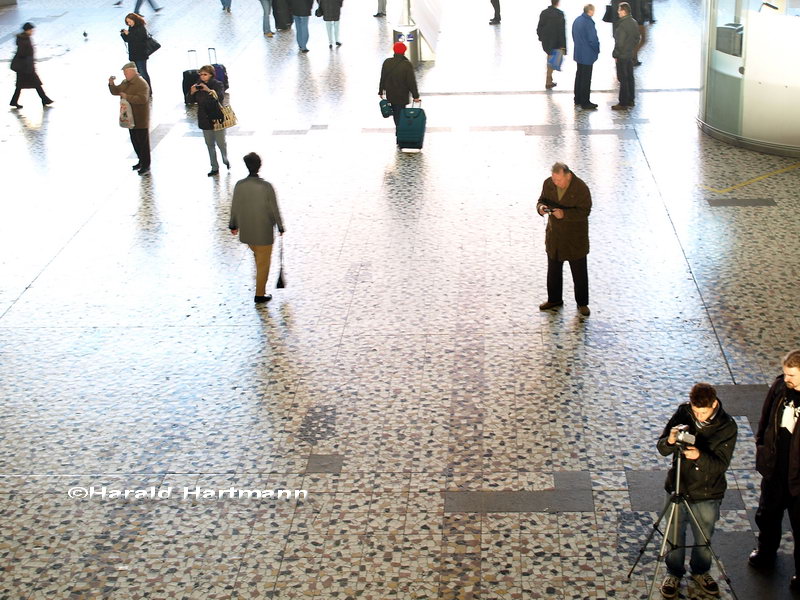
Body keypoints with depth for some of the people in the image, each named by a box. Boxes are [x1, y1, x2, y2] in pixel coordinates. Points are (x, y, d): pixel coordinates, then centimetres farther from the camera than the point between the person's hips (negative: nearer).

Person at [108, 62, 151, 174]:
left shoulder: (142, 84, -19)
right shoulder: (126, 83, 10)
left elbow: (142, 99, -31)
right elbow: (115, 91, 18)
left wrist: (127, 97, -28)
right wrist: (111, 84, -2)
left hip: (141, 120, -9)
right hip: (131, 118, 9)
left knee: (143, 142, -1)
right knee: (134, 141, 18)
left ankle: (146, 166, 6)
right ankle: (141, 161, 32)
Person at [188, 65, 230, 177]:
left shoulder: (218, 84, -9)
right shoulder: (198, 86, 3)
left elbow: (221, 97, -26)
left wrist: (209, 90, -38)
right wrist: (192, 92, -12)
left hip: (217, 118, -4)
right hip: (205, 119, 4)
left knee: (221, 143, 2)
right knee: (210, 145, 9)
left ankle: (226, 160, 32)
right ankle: (215, 168, 18)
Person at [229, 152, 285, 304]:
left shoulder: (239, 185, -11)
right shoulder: (266, 187, -21)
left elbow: (235, 207, 0)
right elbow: (274, 209, -13)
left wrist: (233, 225, 16)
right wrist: (280, 227, 2)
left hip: (246, 231, 4)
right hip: (264, 232, -4)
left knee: (258, 256, 29)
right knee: (263, 263, 13)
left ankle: (260, 282, 46)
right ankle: (260, 294, 22)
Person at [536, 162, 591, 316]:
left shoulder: (581, 188, -22)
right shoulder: (548, 183, -8)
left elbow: (584, 211, -21)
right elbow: (542, 200, 3)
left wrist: (564, 214, -34)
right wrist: (541, 207, -22)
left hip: (575, 237, -5)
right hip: (554, 234, 5)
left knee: (579, 272, 8)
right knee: (553, 269, 17)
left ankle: (582, 303, 23)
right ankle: (554, 300, 34)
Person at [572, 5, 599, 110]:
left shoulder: (577, 20, 6)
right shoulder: (588, 22, -22)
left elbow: (574, 37, 14)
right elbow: (592, 39, -21)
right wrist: (597, 49, -6)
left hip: (578, 53, 9)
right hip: (588, 55, -9)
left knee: (579, 76, 18)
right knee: (586, 79, -1)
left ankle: (577, 100, 26)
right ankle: (585, 102, 4)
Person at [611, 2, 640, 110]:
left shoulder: (622, 25, -23)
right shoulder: (634, 23, 6)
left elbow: (619, 43, -23)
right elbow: (637, 38, 15)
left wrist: (615, 54, -12)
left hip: (622, 56, -9)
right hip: (630, 54, 9)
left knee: (623, 79, -3)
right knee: (630, 77, 17)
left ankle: (623, 103, 1)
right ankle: (631, 100, 27)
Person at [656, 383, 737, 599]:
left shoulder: (727, 426, -17)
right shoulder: (683, 413, -11)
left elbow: (721, 464, -18)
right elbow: (661, 449, -8)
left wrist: (700, 457, -36)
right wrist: (670, 441, -31)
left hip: (707, 494, -1)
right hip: (678, 487, 1)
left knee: (704, 538, 17)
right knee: (675, 535, 15)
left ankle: (700, 571, 43)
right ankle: (673, 573, 37)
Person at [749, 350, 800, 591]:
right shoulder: (780, 386, -9)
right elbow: (766, 418, 8)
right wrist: (761, 446, 13)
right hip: (774, 469, 6)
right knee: (767, 514, 27)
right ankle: (766, 551, 53)